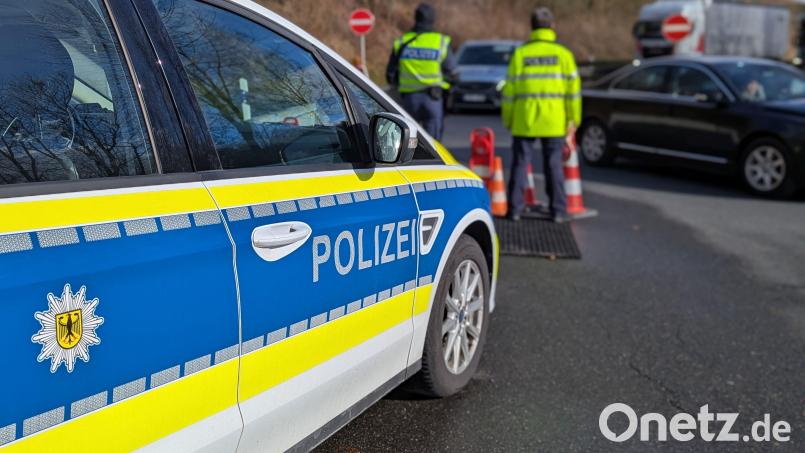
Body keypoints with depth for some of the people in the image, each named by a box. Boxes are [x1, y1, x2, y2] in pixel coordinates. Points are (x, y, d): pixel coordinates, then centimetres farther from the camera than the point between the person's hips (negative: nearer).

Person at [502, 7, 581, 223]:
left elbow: (510, 89, 1)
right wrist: (573, 119, 5)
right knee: (554, 165, 6)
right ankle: (558, 211, 8)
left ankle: (515, 209, 10)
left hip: (524, 121, 0)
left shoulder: (520, 54, 1)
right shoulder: (563, 54, 0)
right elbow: (573, 88, -1)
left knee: (520, 164, 8)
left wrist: (508, 118, 10)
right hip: (554, 122, 0)